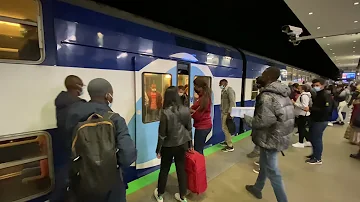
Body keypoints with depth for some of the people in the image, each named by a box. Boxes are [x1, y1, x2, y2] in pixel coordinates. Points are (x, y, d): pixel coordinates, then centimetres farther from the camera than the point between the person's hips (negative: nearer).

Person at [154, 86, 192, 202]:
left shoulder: (165, 112, -20)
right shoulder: (186, 110, -8)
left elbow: (162, 134, -15)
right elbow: (189, 129, 1)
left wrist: (158, 149, -3)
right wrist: (190, 144, 13)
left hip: (168, 146, -3)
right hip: (182, 144, 3)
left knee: (164, 170, 16)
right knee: (181, 169, 16)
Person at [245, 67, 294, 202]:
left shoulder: (267, 96, -24)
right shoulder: (284, 94, 5)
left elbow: (262, 121, -29)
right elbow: (286, 115, 11)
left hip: (270, 139, -9)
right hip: (280, 136, 10)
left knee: (272, 172, 7)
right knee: (264, 165, 24)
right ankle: (257, 188, 44)